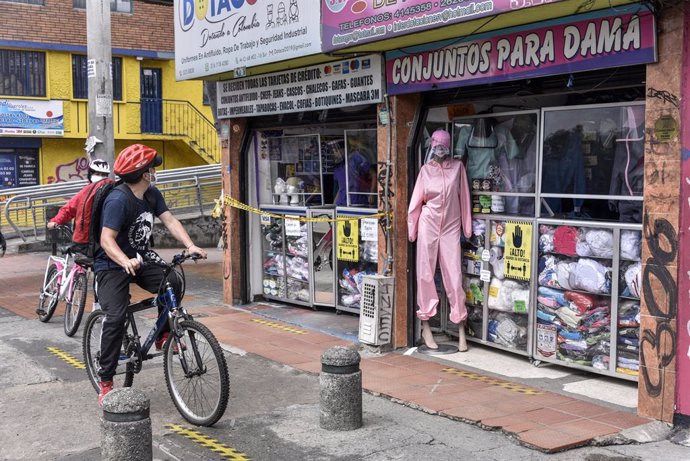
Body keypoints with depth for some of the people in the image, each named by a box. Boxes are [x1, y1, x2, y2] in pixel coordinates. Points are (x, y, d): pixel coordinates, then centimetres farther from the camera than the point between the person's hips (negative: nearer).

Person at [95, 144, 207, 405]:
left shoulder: (152, 195, 1)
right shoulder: (118, 200, -23)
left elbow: (170, 221, -4)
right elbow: (107, 239, -29)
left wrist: (190, 245, -20)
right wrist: (126, 262, -46)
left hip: (140, 260, 7)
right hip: (113, 266, -7)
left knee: (172, 283, -19)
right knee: (116, 318, -18)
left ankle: (163, 336, 3)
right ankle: (105, 382, -8)